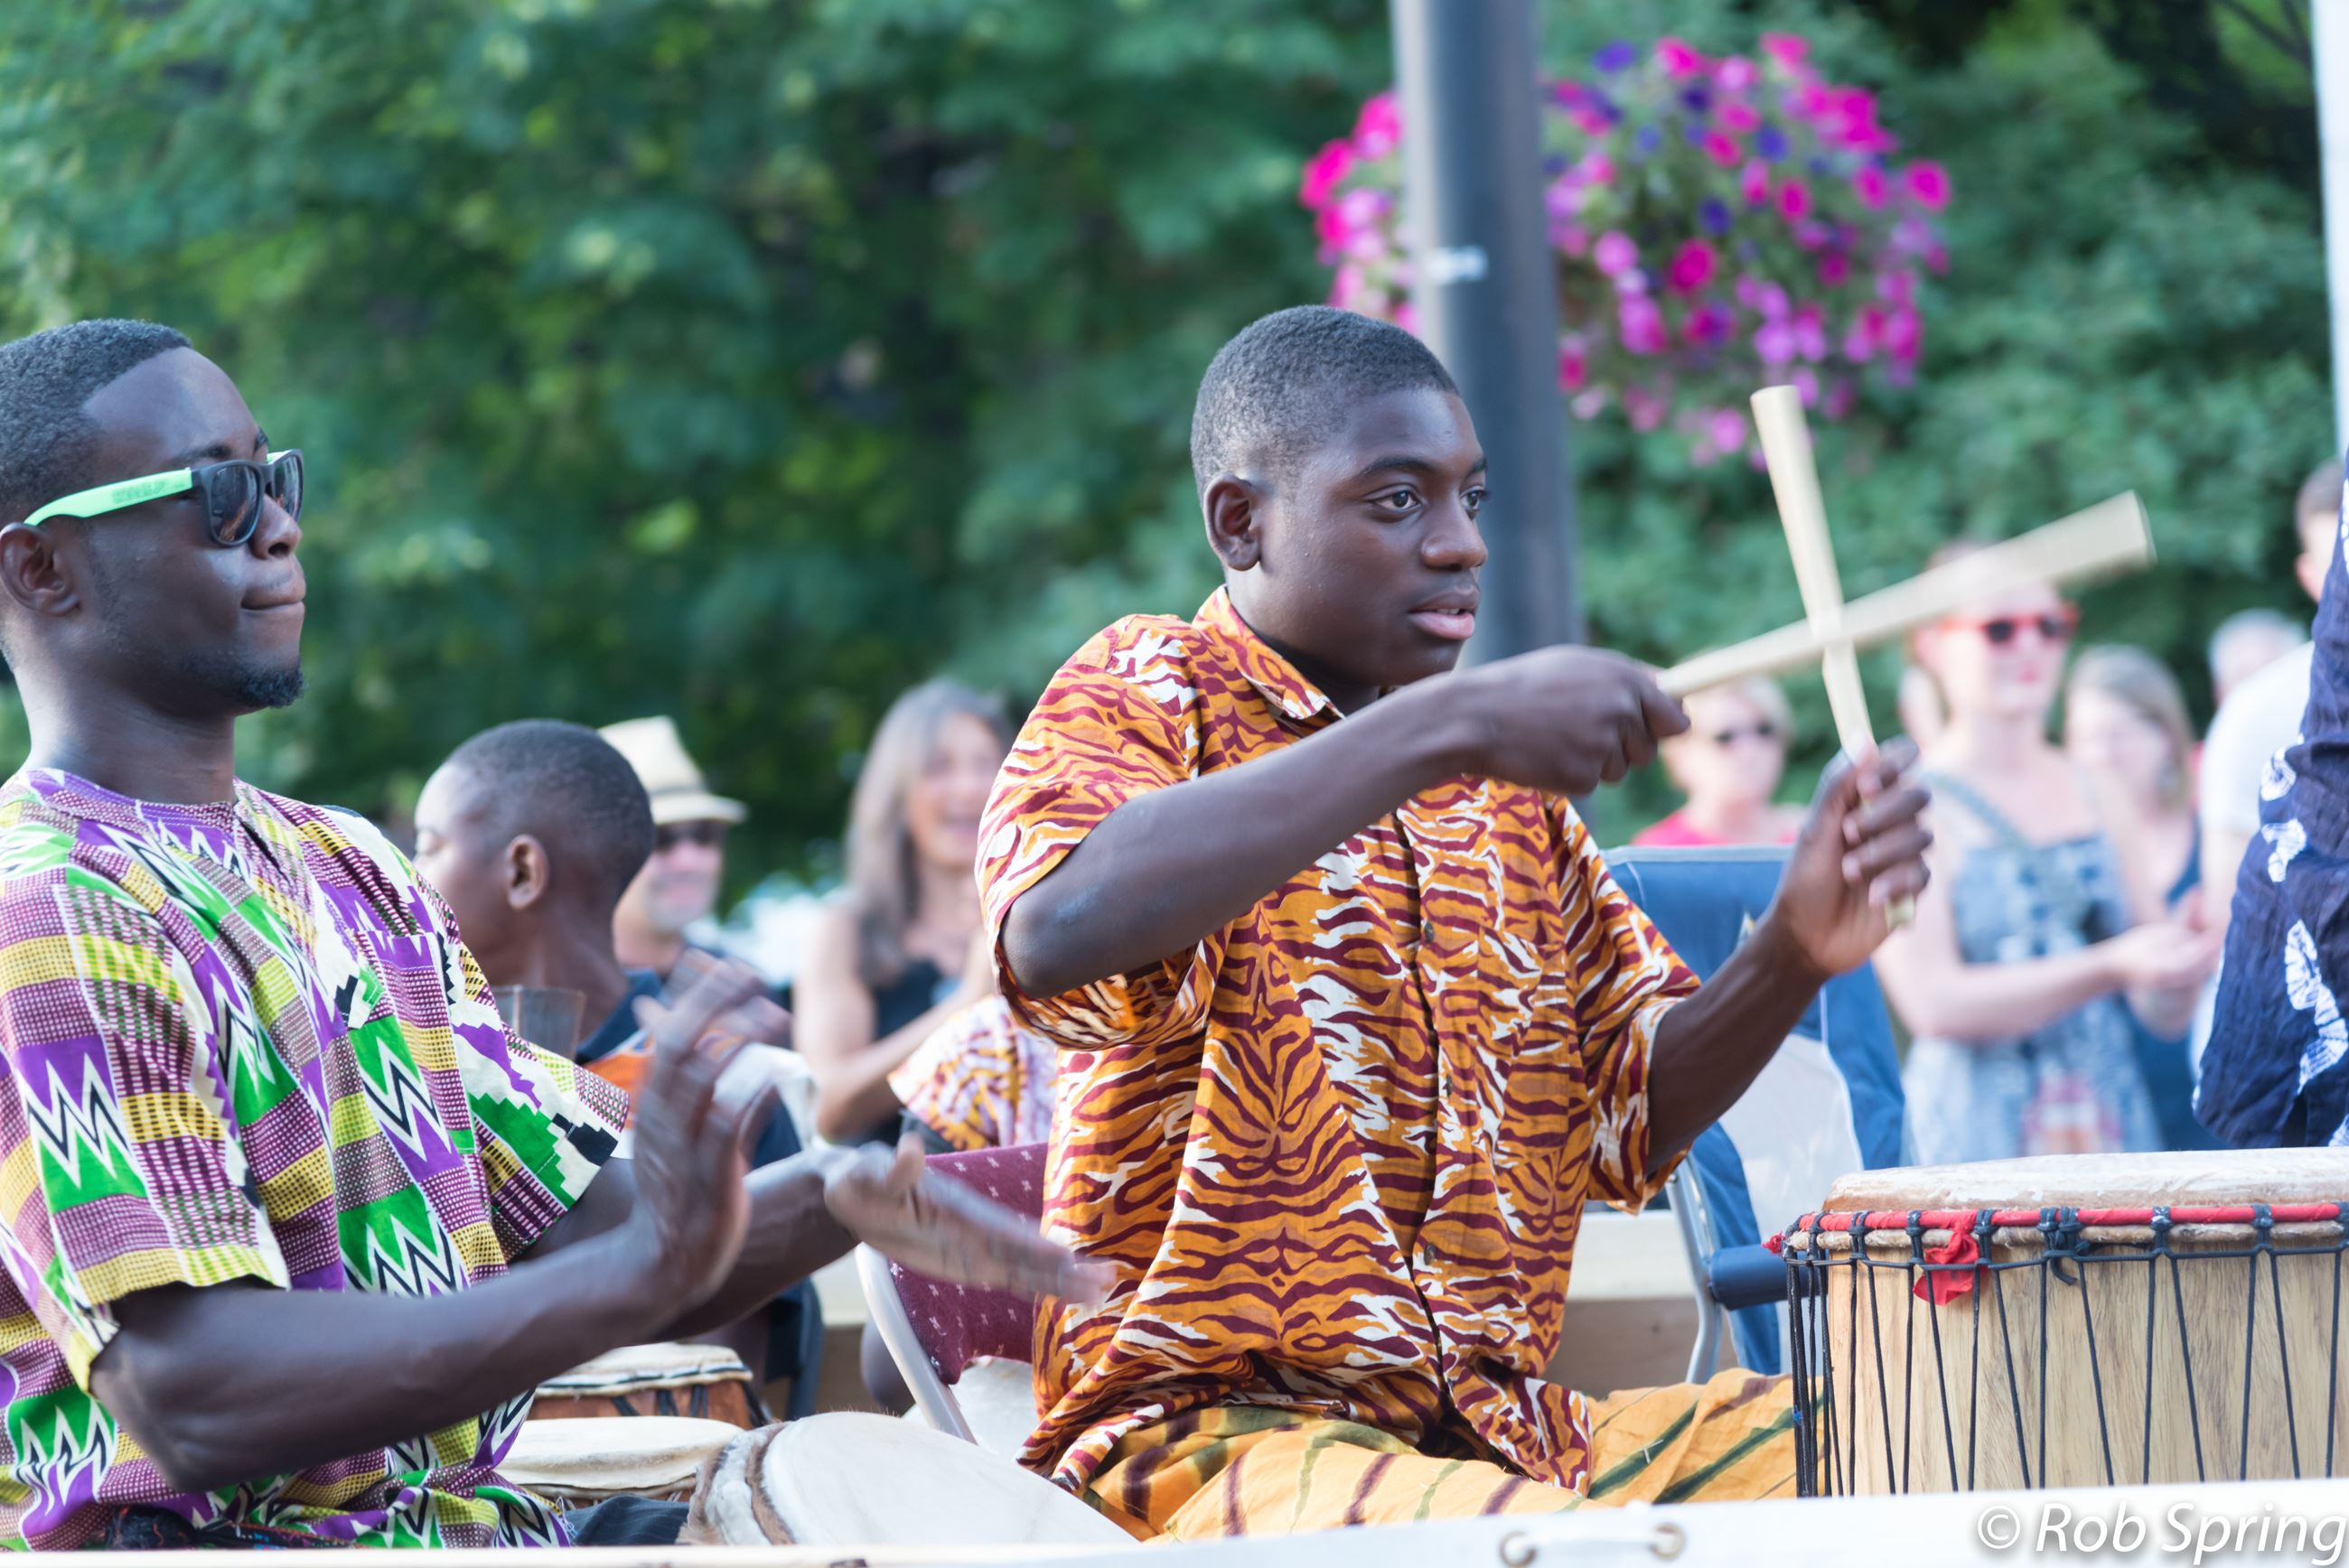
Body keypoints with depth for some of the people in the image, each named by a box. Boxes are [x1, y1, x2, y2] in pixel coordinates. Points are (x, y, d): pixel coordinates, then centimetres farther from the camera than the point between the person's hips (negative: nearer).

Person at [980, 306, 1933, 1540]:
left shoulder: (1504, 784, 18)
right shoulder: (1148, 697, -4)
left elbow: (1634, 1113, 16)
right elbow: (1057, 934, -28)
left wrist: (1795, 950, -5)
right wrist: (1442, 730, -28)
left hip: (1498, 1424, 7)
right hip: (1218, 1429, -7)